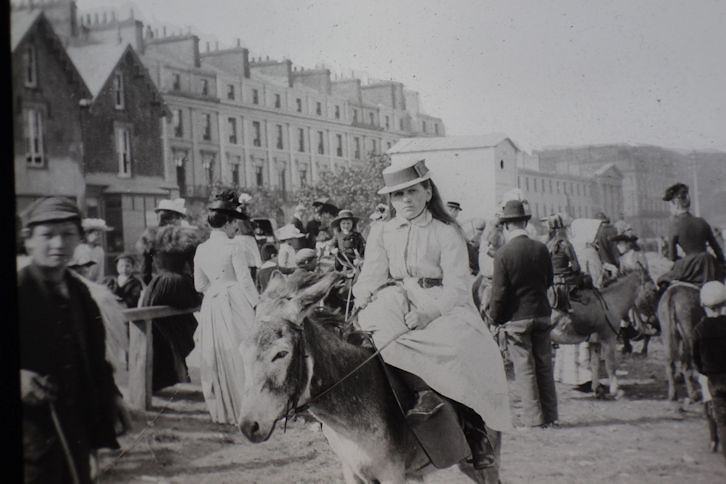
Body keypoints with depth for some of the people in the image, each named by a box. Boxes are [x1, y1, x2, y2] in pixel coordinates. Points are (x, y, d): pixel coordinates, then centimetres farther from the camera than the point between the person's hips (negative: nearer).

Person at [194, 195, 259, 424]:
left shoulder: (201, 249, 5)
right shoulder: (233, 247, -11)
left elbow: (199, 285, 11)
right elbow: (245, 282, -10)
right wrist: (257, 305, 2)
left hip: (211, 306, 5)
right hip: (234, 304, -5)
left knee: (216, 358, 11)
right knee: (238, 357, 2)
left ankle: (221, 411, 18)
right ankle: (242, 409, 6)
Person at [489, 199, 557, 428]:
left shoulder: (503, 253, -13)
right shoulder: (541, 248, 0)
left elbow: (499, 291, -12)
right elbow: (549, 280, 12)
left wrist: (494, 318, 0)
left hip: (517, 317, -4)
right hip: (542, 313, 4)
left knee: (524, 369, 3)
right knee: (544, 366, 13)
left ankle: (534, 418, 5)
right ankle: (550, 415, 18)